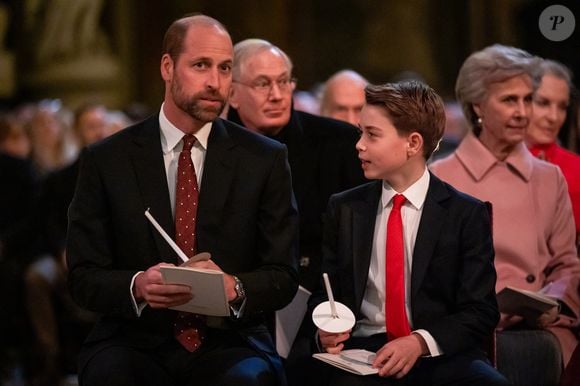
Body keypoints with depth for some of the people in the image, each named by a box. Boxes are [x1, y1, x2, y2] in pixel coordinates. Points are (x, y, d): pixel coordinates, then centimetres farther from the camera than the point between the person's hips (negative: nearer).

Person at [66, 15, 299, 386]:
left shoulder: (265, 160, 4)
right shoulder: (107, 160, 3)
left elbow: (283, 276, 3)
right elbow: (84, 277, 2)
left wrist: (233, 286, -20)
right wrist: (138, 286, -21)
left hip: (228, 343, 0)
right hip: (136, 342, 0)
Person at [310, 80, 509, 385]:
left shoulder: (467, 215, 3)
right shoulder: (344, 209, 12)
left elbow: (480, 312, -2)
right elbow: (325, 292, 18)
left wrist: (421, 342, -19)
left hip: (439, 353, -1)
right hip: (364, 350, 1)